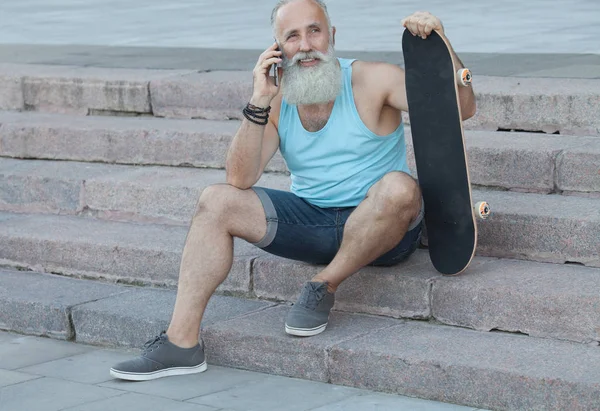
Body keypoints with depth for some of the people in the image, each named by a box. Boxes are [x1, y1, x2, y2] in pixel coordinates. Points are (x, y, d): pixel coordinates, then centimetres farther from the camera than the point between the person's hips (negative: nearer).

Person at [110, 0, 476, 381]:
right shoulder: (278, 101, 2)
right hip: (310, 219, 4)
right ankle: (182, 342, -16)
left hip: (380, 230, -4)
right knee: (216, 201, -11)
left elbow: (463, 107, -16)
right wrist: (259, 104, -19)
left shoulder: (372, 81, -10)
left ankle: (324, 287, -15)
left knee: (399, 187, -37)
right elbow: (241, 179, -9)